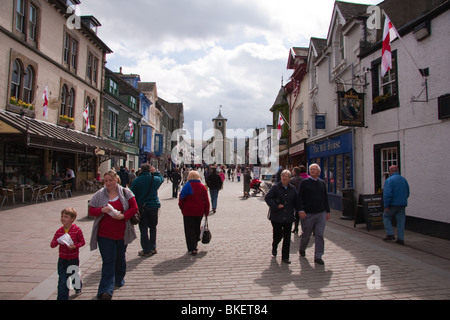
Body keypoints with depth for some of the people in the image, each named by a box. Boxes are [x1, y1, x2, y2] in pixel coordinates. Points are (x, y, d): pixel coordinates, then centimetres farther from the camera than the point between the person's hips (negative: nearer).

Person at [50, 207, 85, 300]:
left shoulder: (77, 230, -13)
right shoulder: (59, 231, -4)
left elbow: (82, 242, -7)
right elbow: (52, 244, 0)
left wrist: (75, 246, -25)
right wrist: (57, 241, -20)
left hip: (74, 259, -1)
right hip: (62, 259, 2)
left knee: (74, 276, 21)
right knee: (62, 281, 0)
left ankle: (78, 287, 51)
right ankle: (62, 297, 10)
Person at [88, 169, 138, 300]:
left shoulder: (125, 192, -2)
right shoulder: (99, 195, 0)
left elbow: (134, 208, -2)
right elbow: (91, 211, 2)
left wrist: (124, 216, -19)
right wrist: (102, 210, -19)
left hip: (122, 233, 1)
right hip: (105, 234, -1)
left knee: (120, 258, 19)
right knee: (108, 261, -4)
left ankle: (119, 279, 43)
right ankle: (106, 290, 0)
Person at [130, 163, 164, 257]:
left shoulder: (136, 180, -8)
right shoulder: (155, 179, -4)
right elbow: (161, 178, 21)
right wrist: (155, 172, 17)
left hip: (141, 207, -2)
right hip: (154, 206, 2)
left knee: (143, 229, 6)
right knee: (153, 227, 16)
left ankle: (146, 250, 9)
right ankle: (153, 248, 19)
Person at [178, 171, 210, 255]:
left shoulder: (187, 185, -9)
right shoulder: (202, 187, 3)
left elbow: (182, 198, -7)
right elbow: (206, 200, 5)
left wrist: (181, 207, 8)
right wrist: (206, 212, 11)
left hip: (188, 211, -4)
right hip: (199, 212, 4)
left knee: (189, 229, 2)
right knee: (197, 228, 18)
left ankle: (192, 249, -4)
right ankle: (194, 245, 28)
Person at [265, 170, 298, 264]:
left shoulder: (292, 189, 7)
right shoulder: (275, 187, -5)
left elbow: (296, 201, 19)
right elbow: (267, 198, -9)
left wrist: (297, 210, 10)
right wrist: (276, 206, -16)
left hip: (288, 217, 3)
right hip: (277, 216, -3)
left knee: (287, 238, 4)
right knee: (278, 235, 3)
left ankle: (285, 257, 17)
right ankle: (274, 247, 38)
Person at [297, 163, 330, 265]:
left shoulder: (322, 183, 11)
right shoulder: (304, 182, -1)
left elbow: (325, 198, 16)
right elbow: (299, 197, -5)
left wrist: (327, 211, 14)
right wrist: (300, 210, -15)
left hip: (321, 213, 3)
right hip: (308, 214, -3)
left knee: (319, 235, 1)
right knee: (306, 234, 9)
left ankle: (318, 257, 9)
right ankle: (302, 249, 36)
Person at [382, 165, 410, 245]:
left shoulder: (389, 180, -13)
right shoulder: (404, 180, 10)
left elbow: (387, 194, -20)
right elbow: (407, 193, 19)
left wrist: (386, 206, -16)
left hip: (393, 204, -6)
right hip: (402, 204, 6)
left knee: (386, 217, 12)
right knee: (401, 221, 9)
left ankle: (390, 234, 5)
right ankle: (400, 239, 11)